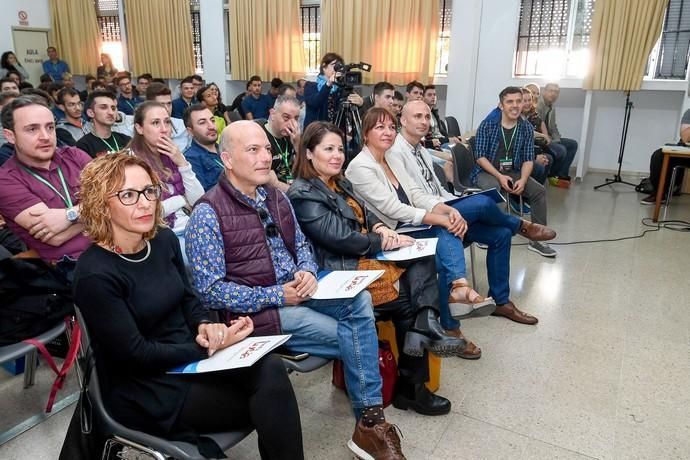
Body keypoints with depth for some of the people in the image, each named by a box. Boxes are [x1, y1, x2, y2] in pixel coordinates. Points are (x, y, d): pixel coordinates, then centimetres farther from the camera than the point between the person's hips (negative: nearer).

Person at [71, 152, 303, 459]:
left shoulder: (164, 240, 1)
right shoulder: (96, 274, -20)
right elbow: (135, 355, -18)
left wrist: (205, 326, -9)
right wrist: (210, 347, -16)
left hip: (189, 357, 6)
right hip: (146, 390, -6)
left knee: (270, 370, -22)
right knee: (270, 394, -20)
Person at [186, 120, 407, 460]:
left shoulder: (276, 197, 9)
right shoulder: (208, 215, -13)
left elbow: (301, 245, 17)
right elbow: (209, 291, -16)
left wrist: (308, 272, -7)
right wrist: (276, 296, -19)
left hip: (296, 292, 6)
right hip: (257, 311, -6)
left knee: (360, 299, -20)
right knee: (353, 334, -16)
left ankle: (370, 419, -11)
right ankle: (370, 420, 8)